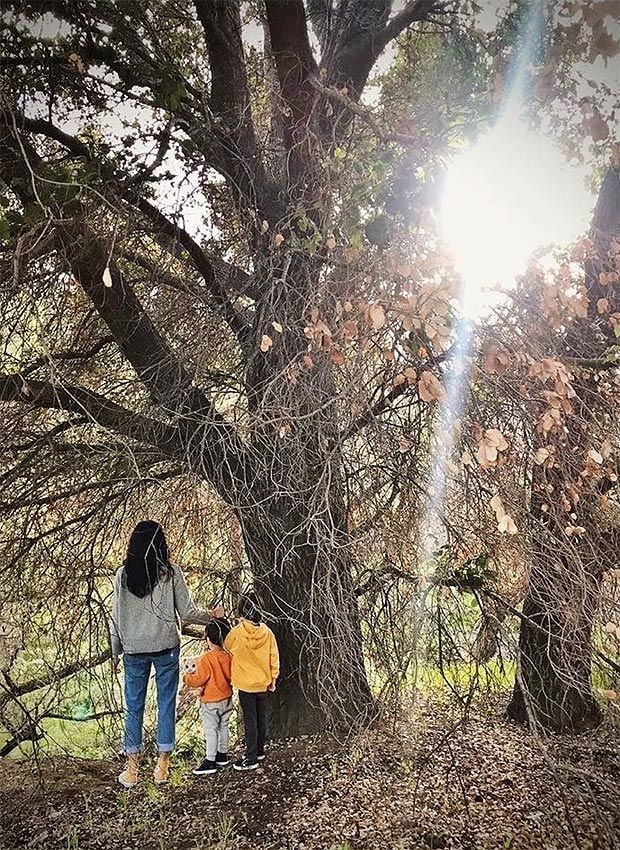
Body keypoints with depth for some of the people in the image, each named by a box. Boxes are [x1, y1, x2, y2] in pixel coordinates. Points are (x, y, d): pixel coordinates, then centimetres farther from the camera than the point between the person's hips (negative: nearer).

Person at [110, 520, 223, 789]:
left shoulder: (123, 575, -4)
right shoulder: (170, 573, -9)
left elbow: (116, 616, 2)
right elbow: (187, 613, -6)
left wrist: (115, 651, 13)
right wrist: (212, 615, 12)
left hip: (133, 650, 2)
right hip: (166, 648, -2)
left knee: (134, 707, 12)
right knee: (166, 704, 10)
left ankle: (132, 769, 18)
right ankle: (162, 766, 18)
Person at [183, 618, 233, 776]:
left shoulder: (206, 658, -22)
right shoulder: (227, 656, -2)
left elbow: (198, 680, -19)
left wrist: (187, 677, 0)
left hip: (211, 702, -7)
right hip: (227, 699, 7)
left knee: (210, 731, 1)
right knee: (223, 727, 18)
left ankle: (210, 761, 5)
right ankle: (222, 755, 30)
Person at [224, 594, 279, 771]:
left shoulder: (237, 632, -16)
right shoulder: (267, 632, -7)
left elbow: (226, 648, 4)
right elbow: (274, 657, 0)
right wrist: (273, 678, 10)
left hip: (245, 685, -4)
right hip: (263, 683, 4)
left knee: (250, 720, 2)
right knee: (261, 717, 16)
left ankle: (251, 759, 6)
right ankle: (259, 751, 29)